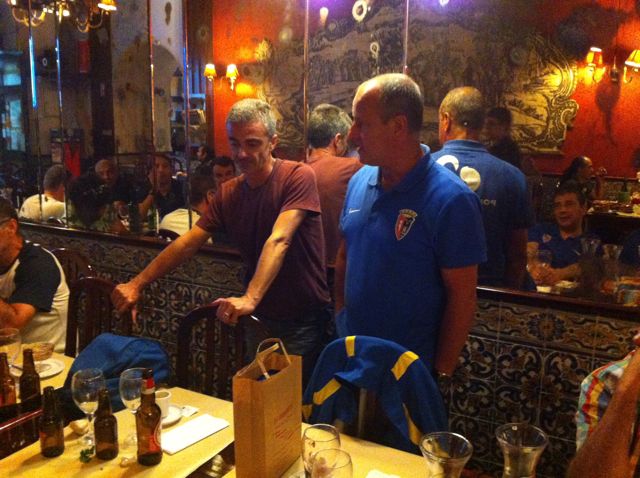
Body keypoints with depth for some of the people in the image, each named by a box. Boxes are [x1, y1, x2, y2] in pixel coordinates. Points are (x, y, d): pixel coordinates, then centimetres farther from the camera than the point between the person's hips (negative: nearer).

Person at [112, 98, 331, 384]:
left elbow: (278, 240, -28)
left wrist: (250, 298, -39)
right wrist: (137, 284, -5)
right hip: (260, 318, 5)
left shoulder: (298, 176, -14)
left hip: (303, 320, -5)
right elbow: (187, 243, 3)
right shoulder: (228, 193, 5)